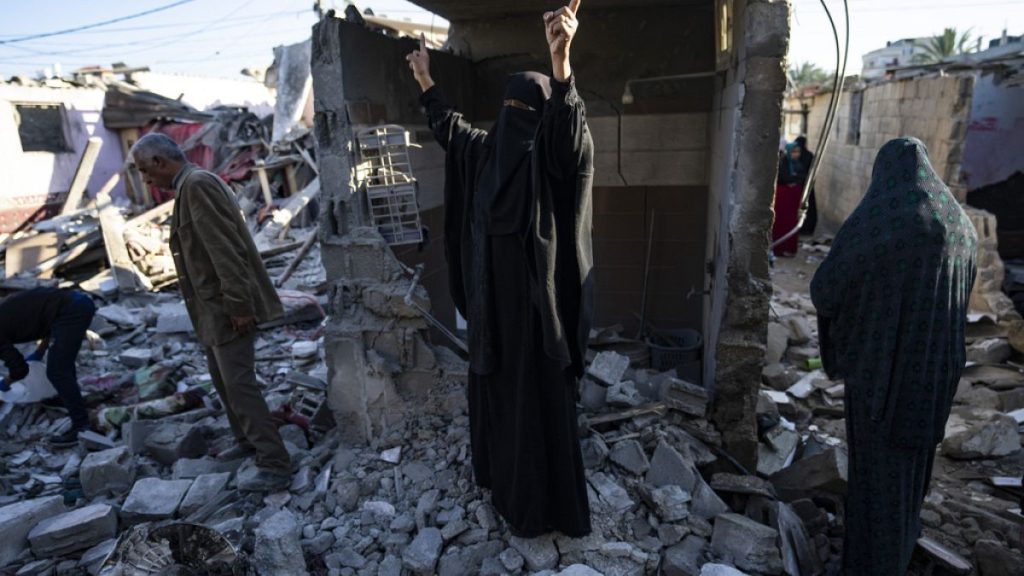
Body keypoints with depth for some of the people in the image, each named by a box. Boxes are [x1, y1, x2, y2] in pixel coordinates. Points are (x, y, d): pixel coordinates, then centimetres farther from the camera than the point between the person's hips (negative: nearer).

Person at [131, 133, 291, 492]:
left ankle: (275, 465, -4)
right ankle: (248, 441, 35)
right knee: (222, 379, 20)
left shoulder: (198, 184, -15)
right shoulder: (192, 185, 17)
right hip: (216, 307, 11)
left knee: (239, 384, -9)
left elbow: (226, 248, -23)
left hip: (228, 307, -11)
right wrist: (234, 303, 17)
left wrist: (238, 305, -25)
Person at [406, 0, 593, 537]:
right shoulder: (487, 149, 10)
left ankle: (541, 502, 21)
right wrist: (425, 80, 35)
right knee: (494, 384, 21)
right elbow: (451, 127, 28)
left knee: (535, 395, 3)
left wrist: (561, 59, -54)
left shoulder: (549, 154, -14)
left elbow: (569, 131, -38)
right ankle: (501, 472, 43)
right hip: (492, 296, 8)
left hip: (533, 297, -8)